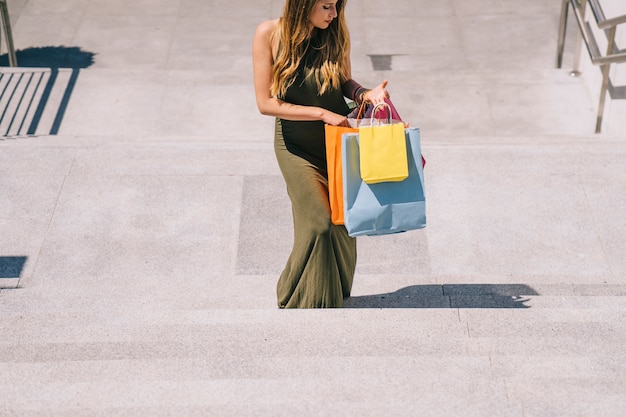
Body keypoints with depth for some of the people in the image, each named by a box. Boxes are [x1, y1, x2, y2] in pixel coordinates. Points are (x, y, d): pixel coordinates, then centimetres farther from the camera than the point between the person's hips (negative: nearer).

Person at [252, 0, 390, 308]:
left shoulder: (337, 33, -7)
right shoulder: (269, 34, -15)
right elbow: (266, 102, -16)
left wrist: (366, 94, -15)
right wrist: (322, 113, -21)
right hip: (297, 147, -3)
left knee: (342, 222, 5)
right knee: (319, 224, -12)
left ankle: (335, 297, 29)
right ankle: (298, 304, 11)